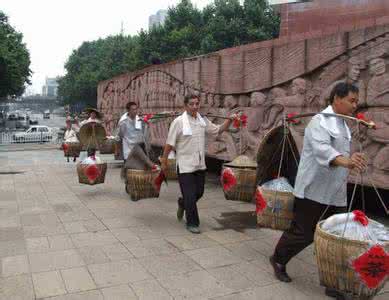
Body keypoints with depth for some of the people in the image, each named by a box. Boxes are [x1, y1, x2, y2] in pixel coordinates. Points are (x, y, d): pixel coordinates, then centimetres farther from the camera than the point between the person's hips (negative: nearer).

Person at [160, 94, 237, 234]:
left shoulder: (203, 120, 6)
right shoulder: (178, 122, -12)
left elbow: (218, 130, 15)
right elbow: (170, 144, -10)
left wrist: (230, 120, 0)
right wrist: (164, 161, -7)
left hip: (200, 164, 6)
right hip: (185, 165, -6)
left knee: (199, 192, 16)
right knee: (190, 195, -1)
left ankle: (183, 203, 46)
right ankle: (192, 223, 16)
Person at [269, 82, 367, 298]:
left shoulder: (344, 125, 16)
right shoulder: (320, 121, -15)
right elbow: (321, 148, -35)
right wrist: (344, 161, -51)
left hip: (336, 194, 8)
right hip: (313, 191, -8)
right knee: (303, 233, 2)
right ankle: (278, 260, 28)